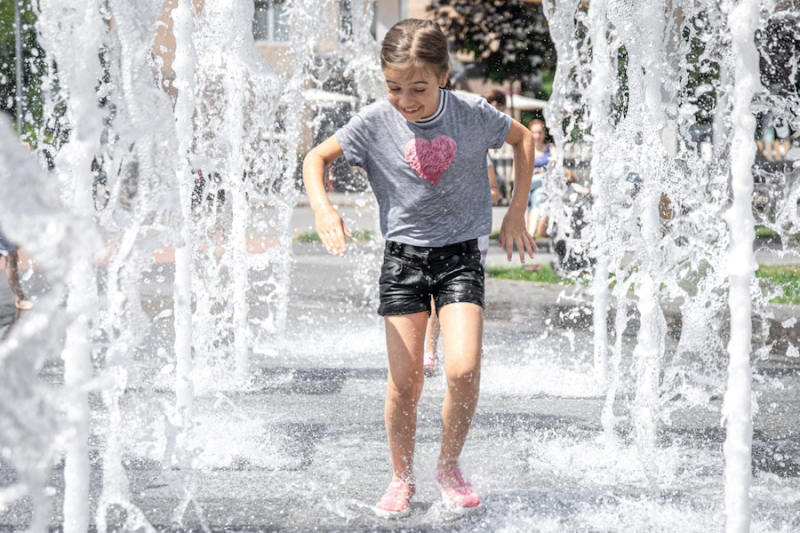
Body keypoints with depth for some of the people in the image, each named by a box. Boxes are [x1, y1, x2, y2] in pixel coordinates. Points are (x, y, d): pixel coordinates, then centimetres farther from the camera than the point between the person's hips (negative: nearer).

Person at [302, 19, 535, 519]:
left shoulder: (473, 113, -8)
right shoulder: (375, 121, -9)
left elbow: (524, 138, 10)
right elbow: (316, 158, 4)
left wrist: (516, 213, 8)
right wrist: (323, 208, -15)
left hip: (461, 254, 0)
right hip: (404, 256, 1)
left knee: (463, 368, -16)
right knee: (404, 381, -1)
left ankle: (450, 465, 9)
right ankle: (403, 478, 21)